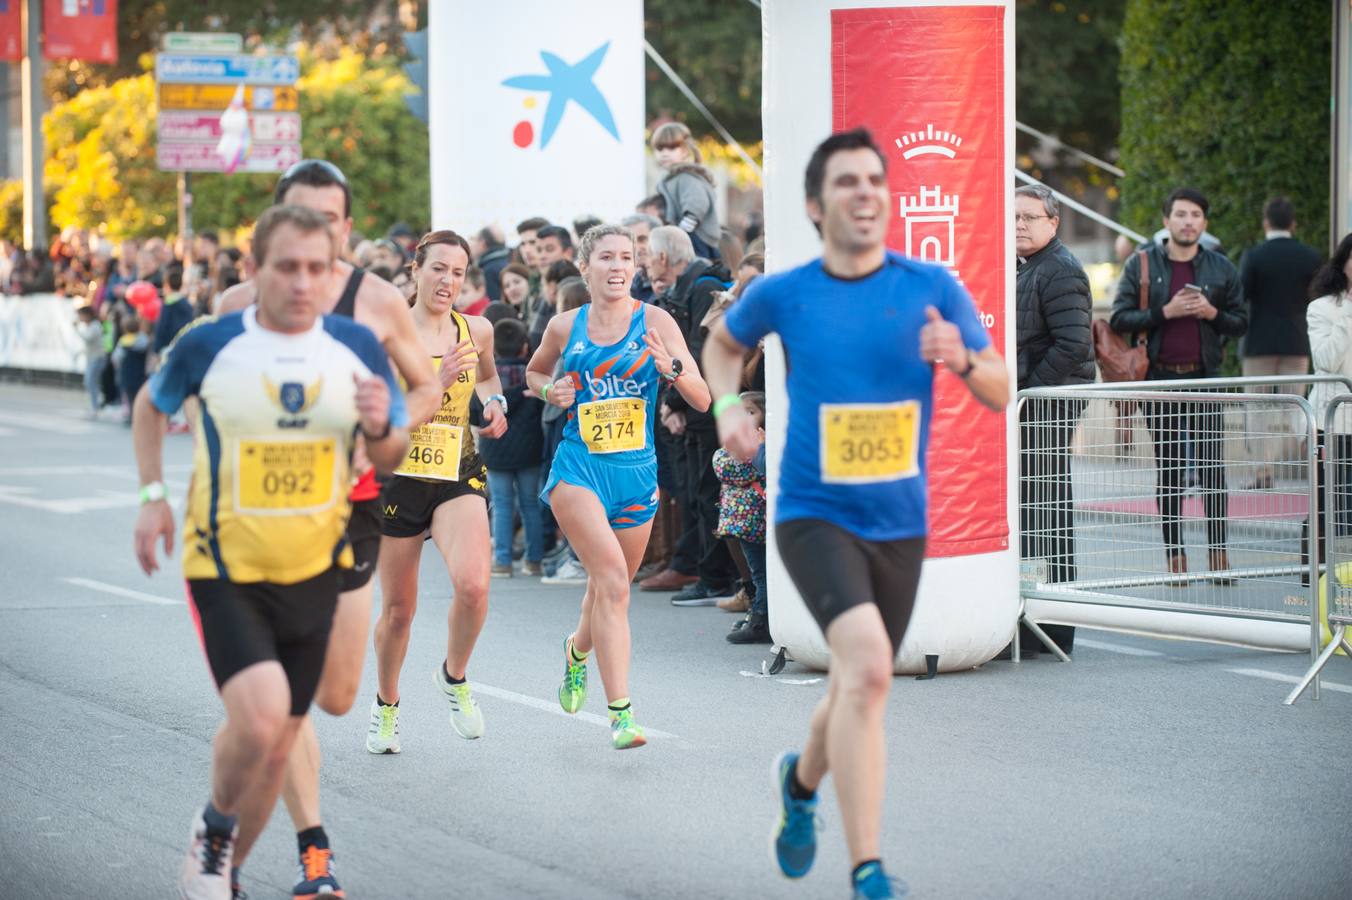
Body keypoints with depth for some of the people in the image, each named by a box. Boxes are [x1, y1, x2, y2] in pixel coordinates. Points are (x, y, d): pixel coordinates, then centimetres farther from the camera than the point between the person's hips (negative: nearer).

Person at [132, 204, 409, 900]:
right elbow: (150, 405, 11)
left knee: (277, 739, 11)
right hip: (224, 567, -3)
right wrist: (153, 495, 1)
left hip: (313, 569, 3)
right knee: (260, 716, -22)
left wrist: (380, 429, -16)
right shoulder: (208, 345, -9)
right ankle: (214, 829, 8)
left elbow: (392, 459, 6)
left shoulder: (358, 347, -3)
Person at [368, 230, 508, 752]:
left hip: (459, 476, 1)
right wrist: (436, 383, -26)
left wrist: (494, 403, 7)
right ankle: (386, 704, 35)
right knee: (398, 609, 8)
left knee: (473, 584, -24)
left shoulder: (477, 330, 4)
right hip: (399, 477, -1)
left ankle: (454, 676, 4)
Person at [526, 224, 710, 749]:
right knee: (612, 578, -21)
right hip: (578, 468, -2)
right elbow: (534, 373, 22)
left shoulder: (655, 322, -3)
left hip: (637, 472, 2)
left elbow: (702, 400, -7)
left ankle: (578, 651, 52)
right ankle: (621, 711, -21)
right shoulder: (565, 327, 1)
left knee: (611, 588, 16)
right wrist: (550, 391, 0)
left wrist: (672, 368, -26)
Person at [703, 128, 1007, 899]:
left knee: (861, 692, 17)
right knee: (868, 664, -26)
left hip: (900, 523, 3)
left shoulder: (932, 287, -3)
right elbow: (723, 343, 18)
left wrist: (963, 359, -21)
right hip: (815, 514, -3)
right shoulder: (782, 294, -4)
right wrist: (728, 404, 0)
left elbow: (1002, 394, 0)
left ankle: (802, 780, 53)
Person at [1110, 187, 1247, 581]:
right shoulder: (1141, 264, 4)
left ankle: (1217, 550, 0)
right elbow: (1119, 319, -1)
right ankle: (1174, 554, 8)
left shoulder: (1221, 268, 8)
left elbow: (1241, 323, 11)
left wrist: (1213, 313, -8)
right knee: (1168, 471, 4)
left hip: (1206, 376, 0)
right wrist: (1165, 312, -12)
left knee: (1212, 468, -4)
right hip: (1160, 378, 0)